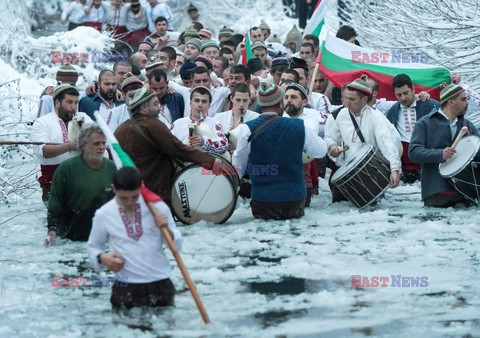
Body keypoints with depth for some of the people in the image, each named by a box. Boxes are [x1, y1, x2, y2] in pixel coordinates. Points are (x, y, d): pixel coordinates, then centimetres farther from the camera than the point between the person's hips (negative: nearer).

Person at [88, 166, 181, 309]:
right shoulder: (103, 214, -1)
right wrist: (102, 258, -8)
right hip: (125, 289, -1)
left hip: (160, 285, 1)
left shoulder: (158, 207, -1)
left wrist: (166, 230, -17)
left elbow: (177, 245, 3)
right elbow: (93, 246, 13)